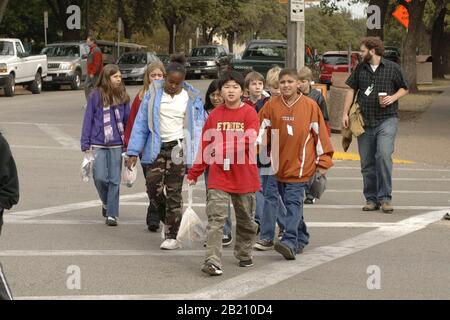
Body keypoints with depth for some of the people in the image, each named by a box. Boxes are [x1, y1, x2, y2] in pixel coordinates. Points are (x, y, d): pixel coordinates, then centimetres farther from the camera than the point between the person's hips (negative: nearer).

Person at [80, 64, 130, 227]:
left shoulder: (123, 97, 5)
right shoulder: (96, 96, -1)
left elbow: (128, 121, 9)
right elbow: (88, 120, 2)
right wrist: (85, 145, -2)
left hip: (117, 145, 1)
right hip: (98, 144, -1)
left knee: (114, 180, 1)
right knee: (100, 177, -8)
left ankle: (112, 214, 10)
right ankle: (106, 202, 21)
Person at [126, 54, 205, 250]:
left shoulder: (192, 98, 1)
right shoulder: (154, 93, 2)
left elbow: (198, 127, 6)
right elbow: (141, 123, 4)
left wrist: (197, 158, -1)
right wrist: (134, 152, -1)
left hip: (178, 148, -1)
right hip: (156, 148, 2)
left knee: (173, 192, -2)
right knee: (153, 186, -9)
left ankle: (172, 237, 4)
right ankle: (168, 220, 19)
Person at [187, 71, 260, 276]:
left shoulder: (249, 113, -2)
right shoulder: (215, 114, 6)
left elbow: (249, 142, -14)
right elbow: (205, 146, 11)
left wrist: (224, 149, -24)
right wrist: (194, 173, 11)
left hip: (244, 177, -1)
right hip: (218, 177, 1)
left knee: (246, 219, 14)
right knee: (216, 219, -11)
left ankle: (244, 255, 33)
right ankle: (213, 262, -16)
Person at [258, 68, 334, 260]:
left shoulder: (310, 106, -3)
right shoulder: (272, 105, 3)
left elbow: (320, 133, 1)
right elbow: (262, 130, 4)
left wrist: (323, 162, 1)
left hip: (300, 165, -4)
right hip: (280, 163, 4)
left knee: (293, 202, -13)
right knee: (289, 203, 13)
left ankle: (290, 242, -20)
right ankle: (301, 238, 28)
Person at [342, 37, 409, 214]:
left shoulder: (392, 68, 2)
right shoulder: (360, 69, 12)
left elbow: (404, 88, 11)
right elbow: (351, 90, 14)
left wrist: (393, 98, -8)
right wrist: (345, 113, 5)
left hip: (387, 120, -4)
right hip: (364, 122, 4)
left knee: (383, 155, -20)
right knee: (367, 163, 5)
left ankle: (385, 197, -13)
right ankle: (371, 199, 16)